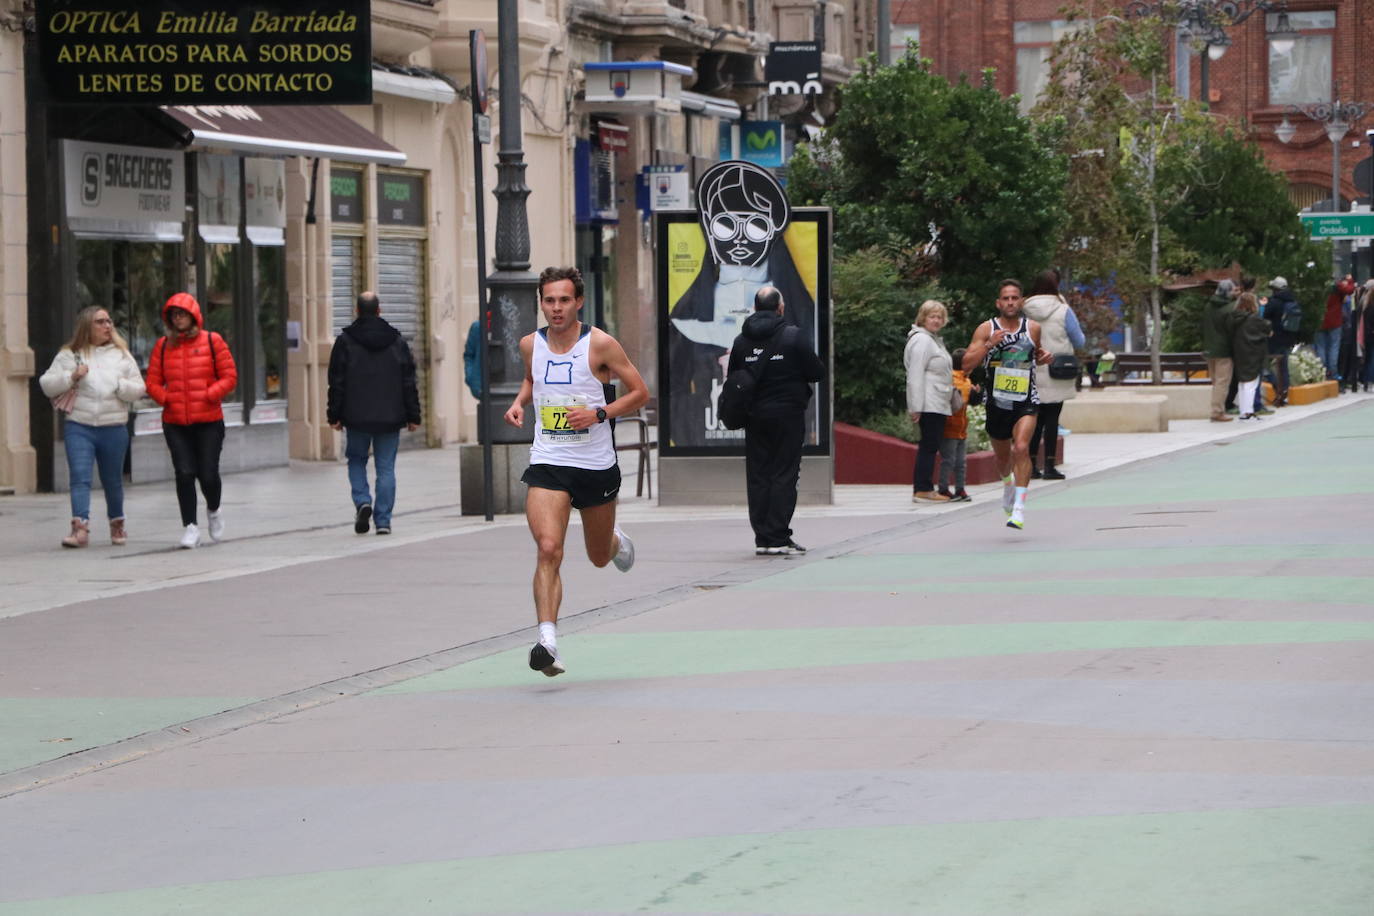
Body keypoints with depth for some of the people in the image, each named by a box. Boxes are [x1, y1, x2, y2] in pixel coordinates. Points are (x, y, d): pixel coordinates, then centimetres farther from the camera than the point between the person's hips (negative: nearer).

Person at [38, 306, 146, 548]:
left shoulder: (121, 354, 10)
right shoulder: (69, 355, 6)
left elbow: (138, 389, 8)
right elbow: (47, 385, 3)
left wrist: (120, 386, -11)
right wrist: (71, 377, -12)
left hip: (114, 428, 1)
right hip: (79, 428, -1)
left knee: (113, 480, 12)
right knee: (79, 477, -15)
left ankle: (117, 523, 31)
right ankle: (80, 528, -23)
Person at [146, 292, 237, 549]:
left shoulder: (212, 341, 1)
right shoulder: (163, 346, 8)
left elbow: (229, 377, 0)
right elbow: (153, 383, 10)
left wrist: (209, 395, -12)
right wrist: (166, 398, -7)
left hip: (208, 421, -1)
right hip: (175, 423, 2)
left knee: (208, 475, -2)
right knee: (184, 474, -8)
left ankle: (213, 510, 29)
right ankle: (190, 527, -1)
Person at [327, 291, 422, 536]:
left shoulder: (345, 341, -4)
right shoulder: (397, 341, 3)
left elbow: (337, 383, -3)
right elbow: (409, 383, 4)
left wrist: (334, 415, 2)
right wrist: (413, 416, 9)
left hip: (357, 417, -1)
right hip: (389, 416, 1)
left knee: (356, 461, 16)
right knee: (386, 467, 4)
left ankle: (362, 502, -7)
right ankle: (383, 520, 0)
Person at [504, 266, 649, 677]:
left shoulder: (601, 344, -9)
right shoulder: (530, 345, 3)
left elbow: (640, 392, -3)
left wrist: (598, 413, -17)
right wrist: (519, 402, 5)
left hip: (596, 465, -1)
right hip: (548, 463, 1)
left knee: (600, 557, 17)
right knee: (548, 550, -21)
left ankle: (616, 541, 55)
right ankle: (548, 641, -26)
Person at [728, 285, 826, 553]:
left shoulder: (741, 341, 5)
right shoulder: (792, 336, -8)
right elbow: (817, 372, -5)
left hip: (754, 417, 4)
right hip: (787, 415, -4)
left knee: (757, 477, 7)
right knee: (784, 475, -2)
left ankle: (762, 538, 6)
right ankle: (778, 539, -7)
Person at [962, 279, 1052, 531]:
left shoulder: (1033, 328, 3)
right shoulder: (986, 330, -3)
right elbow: (967, 364, -10)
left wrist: (1043, 358, 0)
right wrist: (989, 344, -21)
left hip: (1026, 401, -1)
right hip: (998, 403, 1)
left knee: (1022, 448, -22)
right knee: (1002, 457, 16)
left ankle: (1019, 508, -22)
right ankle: (1008, 484, 52)